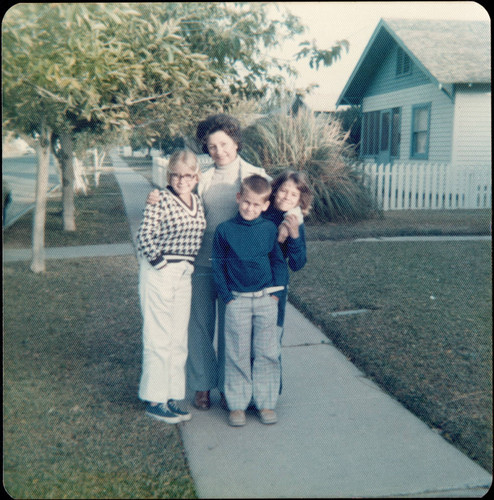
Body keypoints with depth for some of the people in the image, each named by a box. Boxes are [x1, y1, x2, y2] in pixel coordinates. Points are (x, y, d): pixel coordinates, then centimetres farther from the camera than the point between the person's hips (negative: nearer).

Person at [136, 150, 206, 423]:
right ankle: (154, 400, 11)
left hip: (184, 274, 7)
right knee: (158, 338, -1)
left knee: (179, 339, 11)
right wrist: (161, 263, -12)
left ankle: (171, 397, 22)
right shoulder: (160, 200, -11)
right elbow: (144, 238, -17)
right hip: (159, 272, -7)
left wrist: (188, 267, 12)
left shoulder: (198, 202, 10)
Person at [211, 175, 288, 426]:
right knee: (237, 355, 5)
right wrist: (226, 296, -3)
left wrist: (276, 291, 2)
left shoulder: (270, 229, 3)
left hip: (266, 299, 2)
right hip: (237, 300, -1)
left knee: (267, 353, 7)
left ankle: (266, 403, 19)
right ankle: (237, 404, 17)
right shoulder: (224, 230, -2)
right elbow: (218, 265, 3)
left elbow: (278, 261, 11)